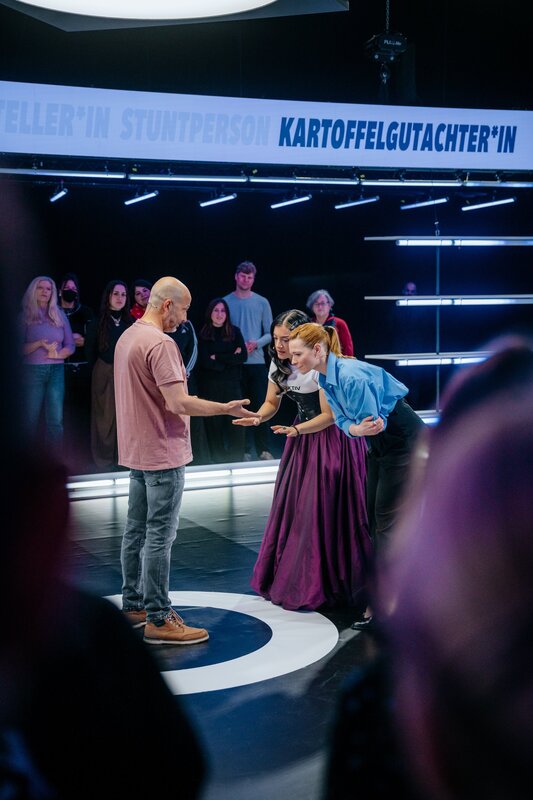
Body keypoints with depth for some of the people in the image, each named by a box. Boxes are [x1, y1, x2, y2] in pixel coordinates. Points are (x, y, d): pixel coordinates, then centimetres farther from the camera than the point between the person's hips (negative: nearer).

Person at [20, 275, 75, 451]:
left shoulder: (60, 315, 12)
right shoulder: (25, 316, 4)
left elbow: (70, 346, 11)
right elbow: (19, 348, -2)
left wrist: (57, 354, -8)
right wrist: (39, 344, -17)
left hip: (56, 370, 2)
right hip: (33, 370, -2)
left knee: (56, 421, -2)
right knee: (31, 419, -1)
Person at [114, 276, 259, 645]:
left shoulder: (127, 337, 11)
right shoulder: (160, 344, -19)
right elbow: (179, 402, -25)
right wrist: (226, 408, -15)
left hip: (137, 451, 10)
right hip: (163, 454, -10)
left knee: (136, 531, 15)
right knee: (160, 536, -5)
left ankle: (134, 605, 25)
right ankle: (158, 620, 1)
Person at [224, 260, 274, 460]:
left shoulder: (262, 303, 6)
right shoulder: (226, 302, 4)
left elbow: (271, 333, 6)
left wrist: (257, 343, -13)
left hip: (257, 361, 0)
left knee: (259, 405, -1)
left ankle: (263, 449, 4)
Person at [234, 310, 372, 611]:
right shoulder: (279, 364, -1)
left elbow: (330, 416, -19)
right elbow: (271, 402, 9)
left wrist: (295, 430, -31)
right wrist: (257, 417, -13)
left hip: (331, 438, -7)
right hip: (302, 437, 7)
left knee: (319, 512, -6)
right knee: (293, 509, 8)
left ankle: (316, 587, 7)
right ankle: (290, 578, 20)